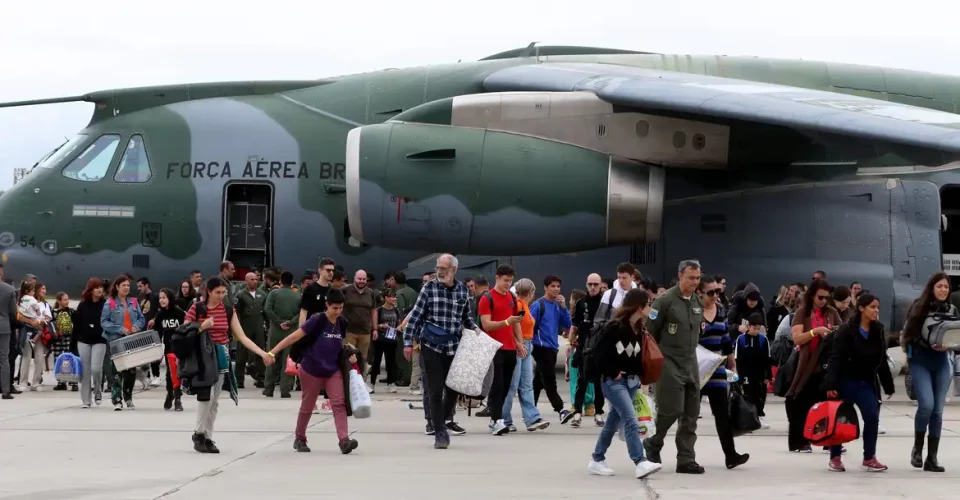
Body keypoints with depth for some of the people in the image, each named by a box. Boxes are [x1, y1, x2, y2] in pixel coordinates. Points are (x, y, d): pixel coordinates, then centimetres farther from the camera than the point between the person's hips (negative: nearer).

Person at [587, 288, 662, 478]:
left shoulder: (640, 328, 7)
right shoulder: (615, 327, -16)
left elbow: (642, 354, 13)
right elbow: (600, 353, -16)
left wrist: (640, 374, -2)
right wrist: (613, 373, -12)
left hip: (632, 380, 8)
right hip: (614, 381, -8)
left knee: (614, 421, 14)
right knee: (631, 420, -16)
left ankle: (597, 460, 24)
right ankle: (640, 462, -22)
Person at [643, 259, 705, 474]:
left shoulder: (697, 302, 10)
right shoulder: (665, 301, -11)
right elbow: (649, 332, -9)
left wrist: (692, 353, 16)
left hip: (691, 363, 7)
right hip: (669, 363, -7)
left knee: (691, 414, 3)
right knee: (671, 409, -10)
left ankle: (686, 460, 7)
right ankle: (652, 444, 16)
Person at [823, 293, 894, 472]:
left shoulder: (878, 331, 4)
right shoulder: (846, 330, -12)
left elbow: (882, 361, 11)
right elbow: (836, 359, -16)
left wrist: (888, 385, 11)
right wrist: (831, 384, -23)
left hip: (867, 383, 4)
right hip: (846, 381, -4)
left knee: (872, 417, -8)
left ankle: (869, 459, 0)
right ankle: (835, 458, 18)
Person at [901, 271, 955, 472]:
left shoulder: (952, 310, 5)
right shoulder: (919, 306, -5)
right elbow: (907, 333, -6)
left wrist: (947, 345, -12)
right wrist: (927, 344, -18)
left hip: (942, 362, 4)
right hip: (920, 361, -4)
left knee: (938, 410, 1)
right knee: (926, 404, -17)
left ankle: (932, 457, 6)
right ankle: (917, 448, 4)